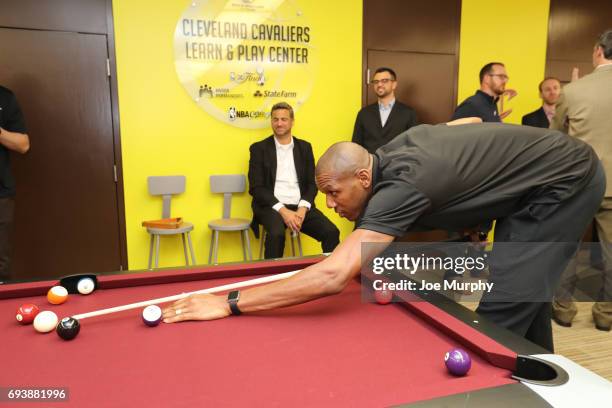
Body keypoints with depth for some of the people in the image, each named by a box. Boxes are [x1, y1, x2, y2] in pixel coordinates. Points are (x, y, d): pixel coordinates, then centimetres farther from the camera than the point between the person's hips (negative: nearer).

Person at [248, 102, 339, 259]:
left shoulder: (304, 147, 15)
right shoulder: (259, 148, 6)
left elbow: (312, 184, 10)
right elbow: (256, 187, -3)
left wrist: (302, 209, -9)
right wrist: (282, 210, -15)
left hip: (300, 207, 3)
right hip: (272, 206, -3)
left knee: (332, 233, -19)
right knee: (277, 233, -34)